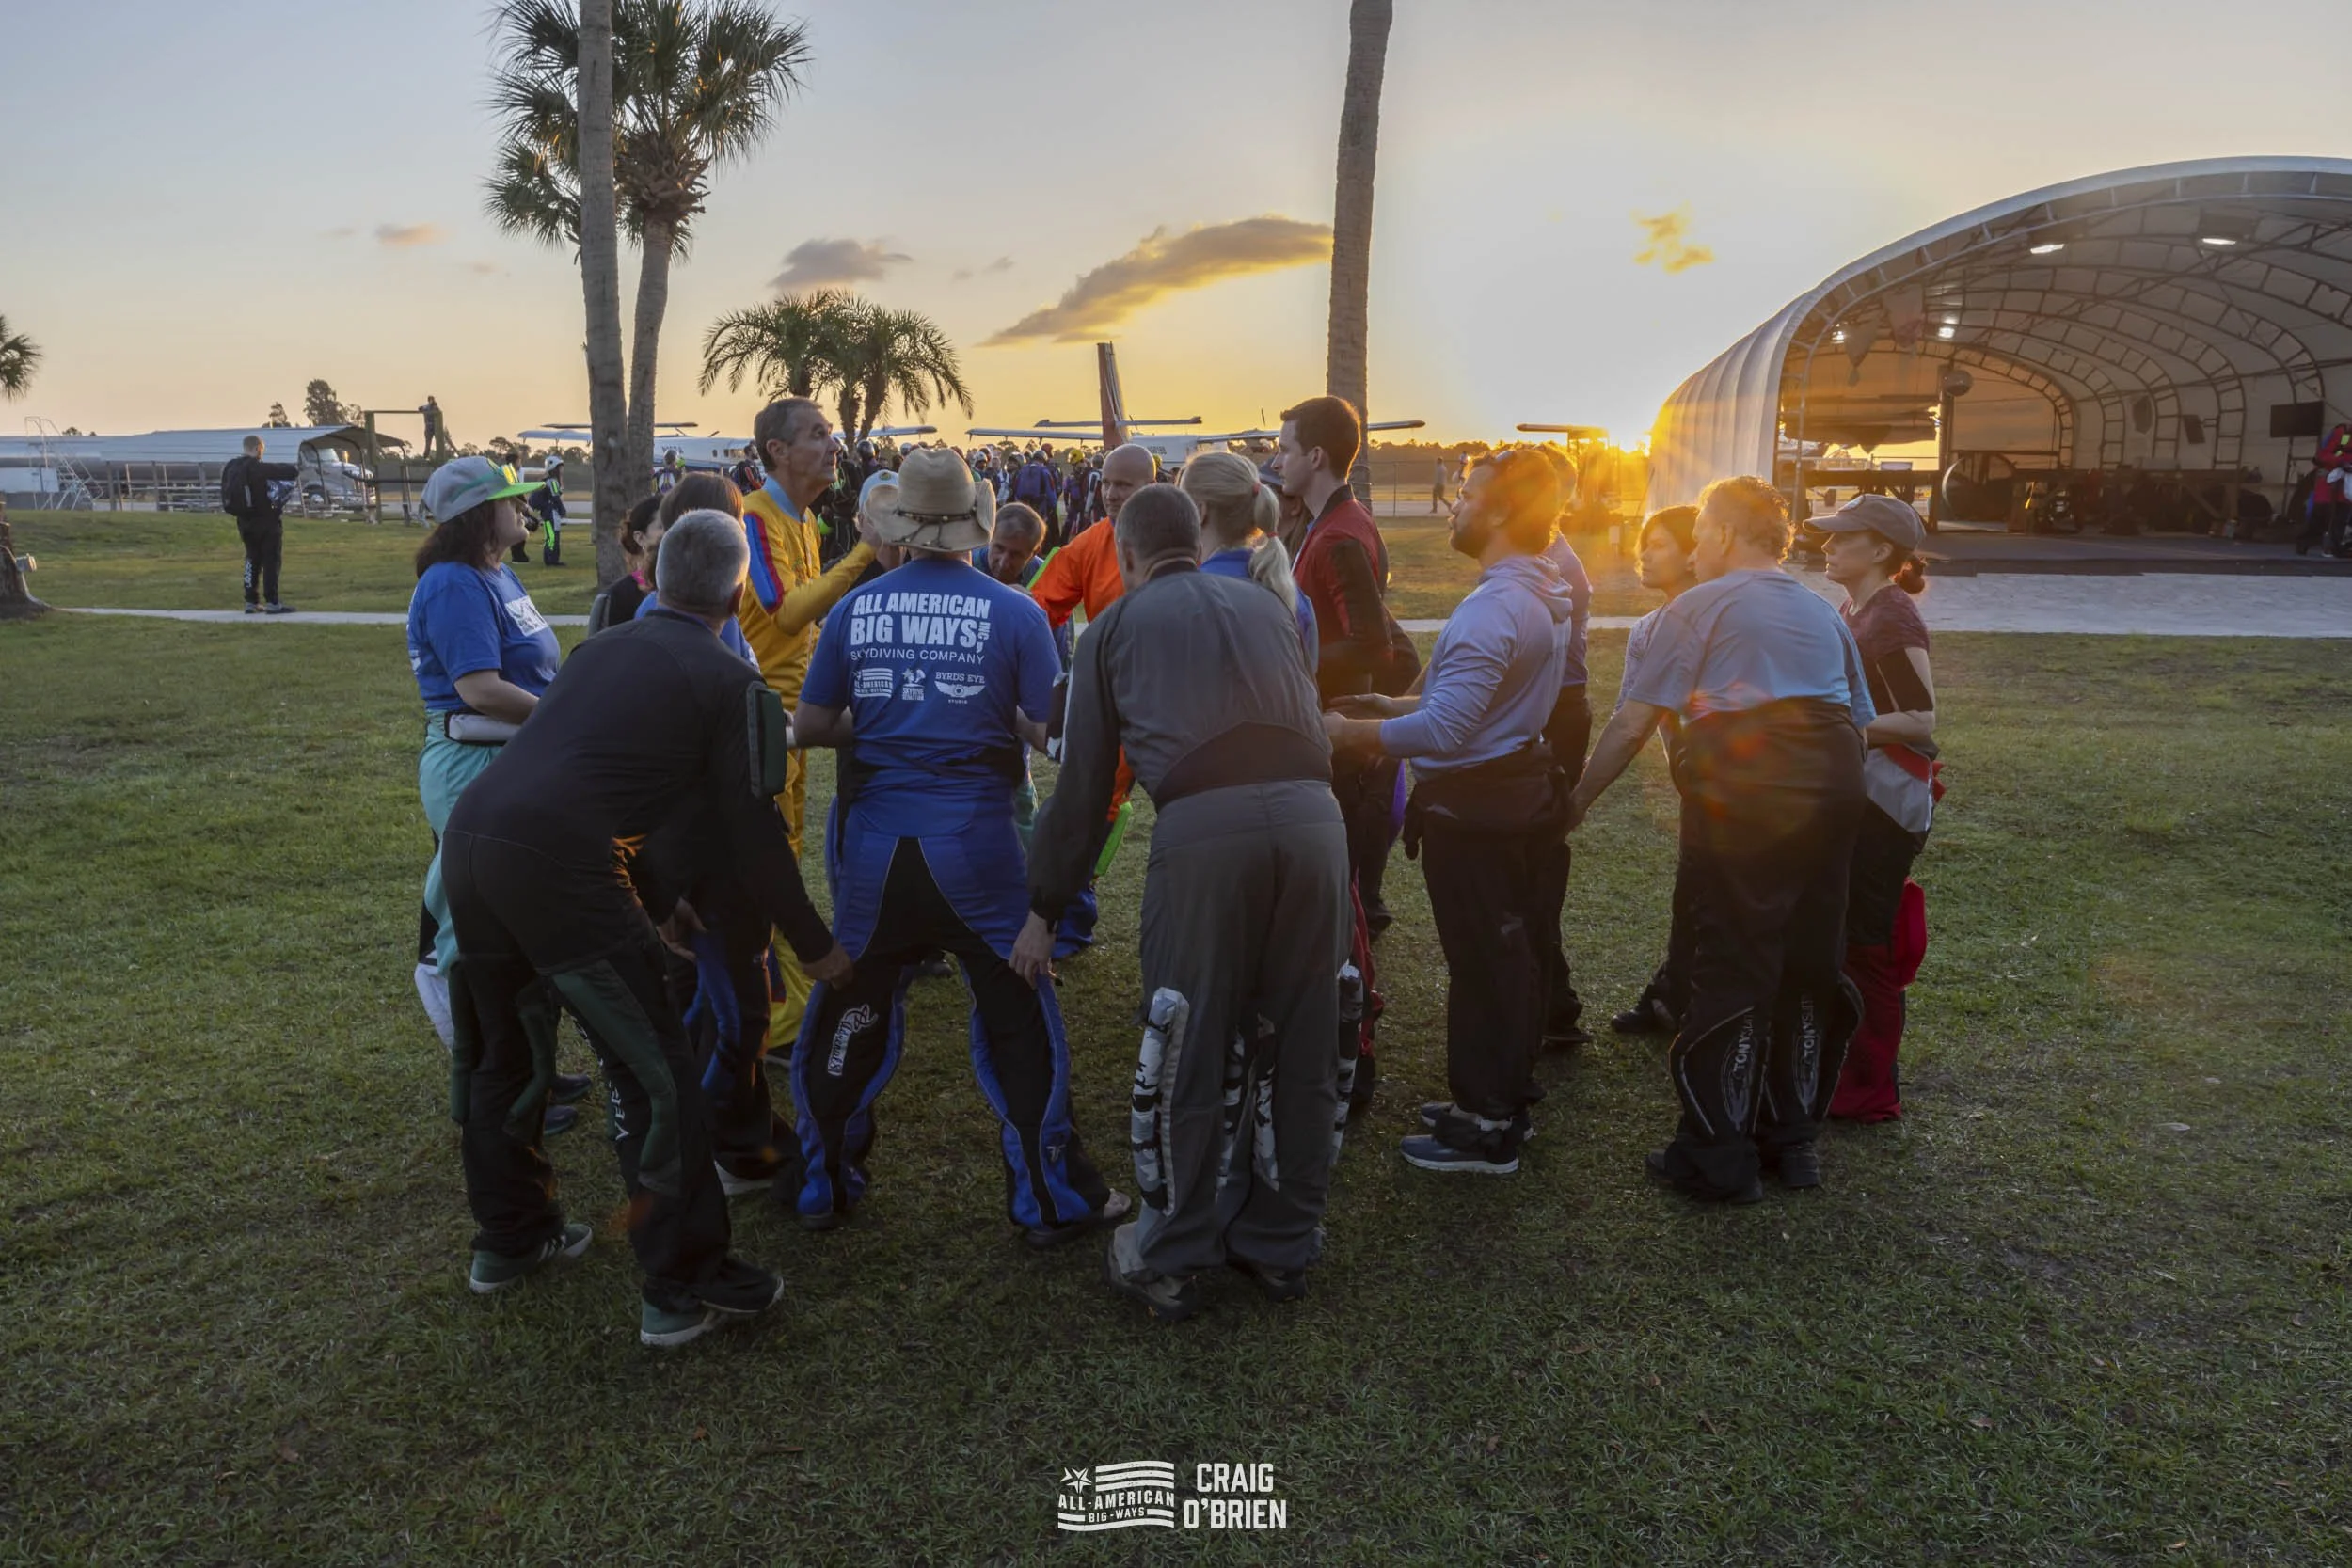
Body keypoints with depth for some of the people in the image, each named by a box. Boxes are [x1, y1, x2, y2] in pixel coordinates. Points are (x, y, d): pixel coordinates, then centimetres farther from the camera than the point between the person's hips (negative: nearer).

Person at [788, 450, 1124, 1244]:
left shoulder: (856, 608, -1)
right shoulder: (1013, 613, -8)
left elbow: (808, 726, 5)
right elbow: (1049, 730, -8)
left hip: (876, 842, 3)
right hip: (976, 845, -2)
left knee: (851, 1013, 17)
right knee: (1018, 1020, 9)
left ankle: (822, 1185, 32)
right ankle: (1052, 1200, 18)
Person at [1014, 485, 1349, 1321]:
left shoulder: (1116, 625, 18)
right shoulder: (1268, 605, 26)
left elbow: (1082, 787, 16)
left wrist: (1044, 911, 22)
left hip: (1201, 823, -3)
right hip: (1312, 812, 3)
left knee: (1187, 1051, 9)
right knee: (1300, 1043, 15)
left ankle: (1167, 1264, 23)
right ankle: (1282, 1246, 31)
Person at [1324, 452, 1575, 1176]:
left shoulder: (1493, 609, -25)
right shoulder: (1542, 596, 7)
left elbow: (1442, 732, -30)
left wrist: (1347, 731, -19)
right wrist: (1396, 705, 14)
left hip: (1471, 807, -10)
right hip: (1519, 785, 10)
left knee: (1480, 960, 0)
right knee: (1514, 949, 17)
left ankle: (1487, 1129, 11)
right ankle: (1505, 1096, 32)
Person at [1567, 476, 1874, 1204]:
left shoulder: (1699, 607, 3)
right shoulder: (1824, 613, 21)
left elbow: (1633, 721, -3)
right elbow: (1860, 723, 16)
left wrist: (1578, 798, 4)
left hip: (1741, 789, -6)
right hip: (1832, 789, 6)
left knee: (1732, 968, -1)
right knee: (1808, 965, 14)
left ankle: (1717, 1157, 5)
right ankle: (1792, 1139, 25)